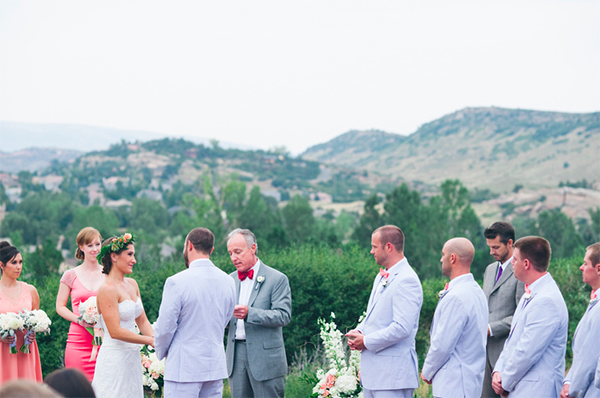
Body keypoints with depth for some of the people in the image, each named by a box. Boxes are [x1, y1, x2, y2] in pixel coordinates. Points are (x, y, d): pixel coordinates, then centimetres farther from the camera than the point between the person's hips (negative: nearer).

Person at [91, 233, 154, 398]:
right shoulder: (107, 289, -14)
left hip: (132, 358, 8)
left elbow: (142, 320, 14)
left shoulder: (132, 284, 12)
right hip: (114, 358, -8)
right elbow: (115, 331, -18)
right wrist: (150, 341, -14)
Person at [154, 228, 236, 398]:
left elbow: (165, 328, -9)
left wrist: (160, 352, 10)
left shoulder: (176, 282, -14)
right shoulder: (228, 282, 5)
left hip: (184, 367, -6)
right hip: (216, 367, 6)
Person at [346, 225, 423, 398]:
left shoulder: (406, 280, -15)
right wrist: (358, 331, 5)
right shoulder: (382, 277, 18)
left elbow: (402, 328, -23)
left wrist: (367, 341, -14)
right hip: (373, 371, 10)